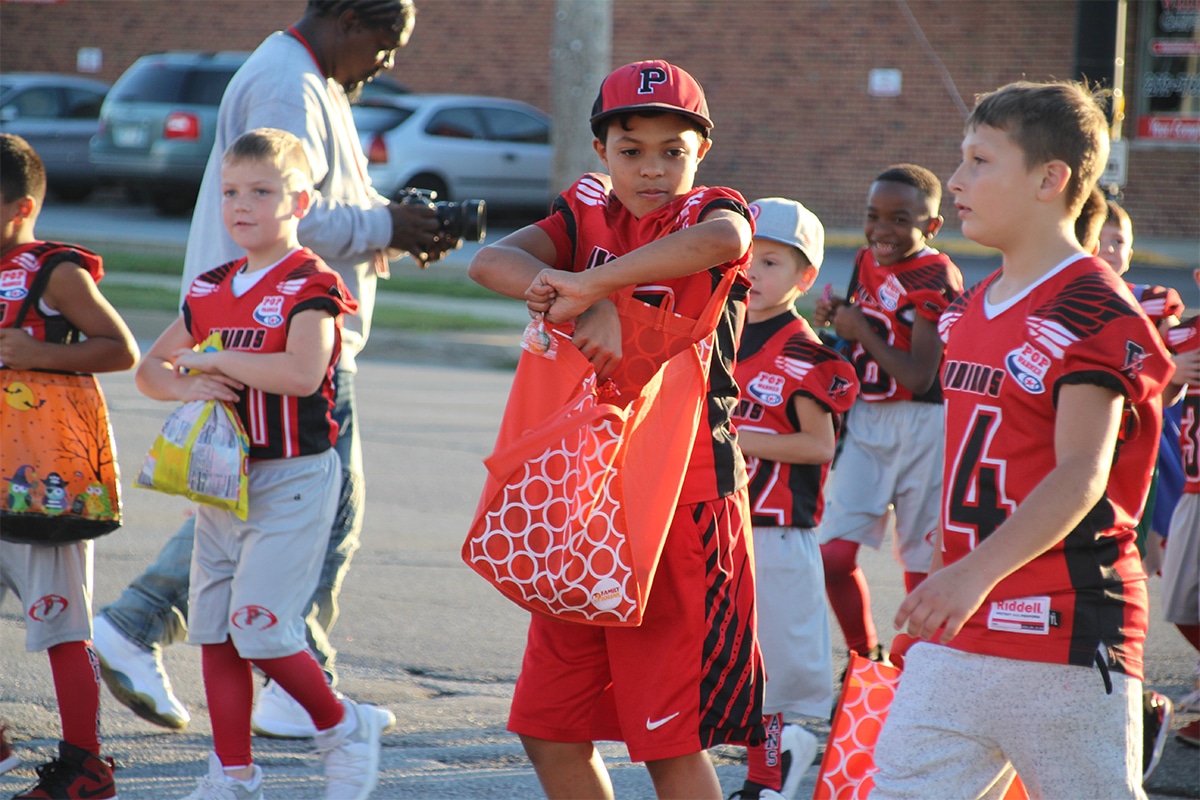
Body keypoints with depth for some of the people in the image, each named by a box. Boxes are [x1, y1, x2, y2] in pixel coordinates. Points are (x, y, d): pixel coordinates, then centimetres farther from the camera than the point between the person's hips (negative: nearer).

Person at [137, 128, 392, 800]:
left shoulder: (311, 286, -11)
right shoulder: (211, 290, 11)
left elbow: (303, 372, -27)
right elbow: (149, 368, 16)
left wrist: (215, 360, -19)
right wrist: (185, 385, -7)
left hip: (293, 478, -7)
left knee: (259, 625, -12)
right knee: (213, 628, 6)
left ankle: (343, 726, 11)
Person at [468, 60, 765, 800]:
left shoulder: (712, 212, -4)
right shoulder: (587, 214, 9)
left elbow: (722, 241, -31)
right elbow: (491, 261, -8)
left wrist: (591, 282, -33)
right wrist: (583, 301, -26)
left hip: (683, 492, -6)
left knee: (673, 738, -4)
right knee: (550, 730, 10)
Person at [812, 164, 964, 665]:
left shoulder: (936, 279, -14)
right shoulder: (866, 263, 8)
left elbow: (919, 376, -20)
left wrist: (862, 330, -14)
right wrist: (834, 318, 2)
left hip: (921, 424, -6)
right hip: (865, 421, 6)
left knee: (920, 562, 3)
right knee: (834, 554, -1)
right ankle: (866, 658, 18)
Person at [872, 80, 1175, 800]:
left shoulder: (1094, 312, -12)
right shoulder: (973, 311, 16)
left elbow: (1081, 475, -22)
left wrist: (978, 571, -32)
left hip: (1064, 632, -8)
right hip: (957, 637, 8)